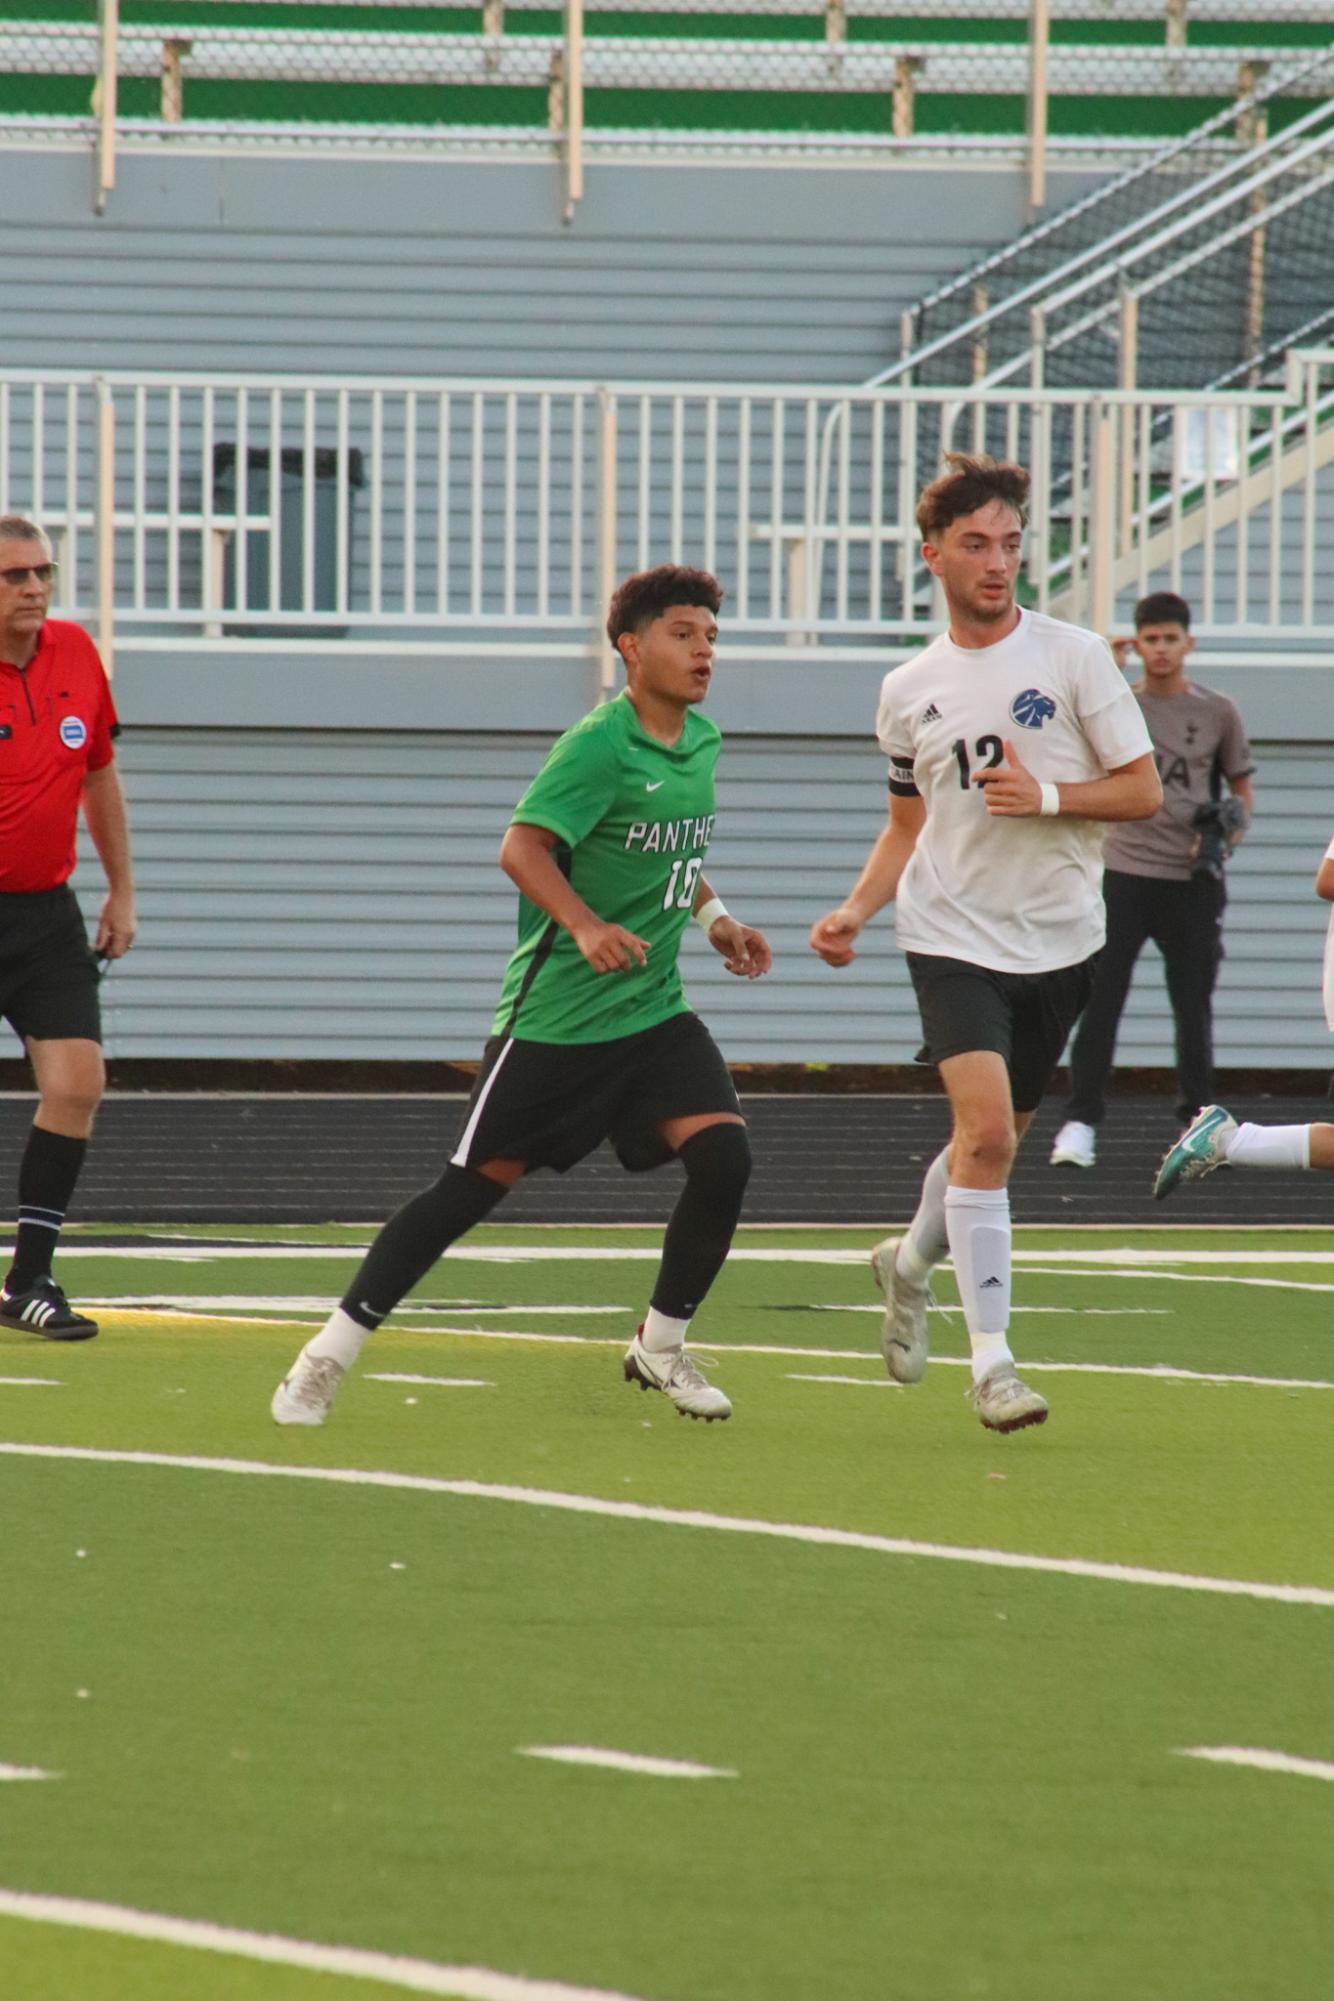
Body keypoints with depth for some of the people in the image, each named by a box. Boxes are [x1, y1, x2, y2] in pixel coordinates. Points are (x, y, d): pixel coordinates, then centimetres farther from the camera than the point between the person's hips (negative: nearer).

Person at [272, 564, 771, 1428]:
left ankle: (661, 1347, 7)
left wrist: (713, 917, 17)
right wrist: (586, 927, -36)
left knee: (723, 1154, -12)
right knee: (476, 1184, -5)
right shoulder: (598, 745, -15)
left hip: (653, 1009, 7)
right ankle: (331, 1354, 6)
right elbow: (522, 846, -24)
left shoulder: (702, 740, 10)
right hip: (556, 1013, -7)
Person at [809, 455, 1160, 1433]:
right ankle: (992, 1358, -15)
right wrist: (856, 910, 3)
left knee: (996, 1141, 13)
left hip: (1059, 940, 1)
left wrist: (1049, 795, -19)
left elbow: (1144, 790, -3)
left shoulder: (1074, 655, -3)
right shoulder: (908, 691, 6)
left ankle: (911, 1260, 44)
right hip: (954, 937, -1)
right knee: (985, 1127, -18)